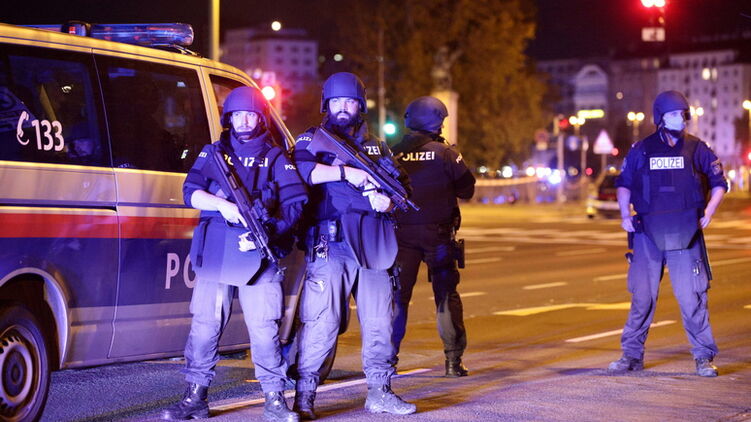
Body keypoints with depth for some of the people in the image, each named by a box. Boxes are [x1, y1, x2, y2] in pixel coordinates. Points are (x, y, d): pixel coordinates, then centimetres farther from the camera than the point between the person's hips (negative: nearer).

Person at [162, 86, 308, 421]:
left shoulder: (275, 158, 13)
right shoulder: (212, 154, 16)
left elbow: (295, 202, 2)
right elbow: (191, 192, 3)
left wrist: (270, 230, -14)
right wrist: (223, 205, -16)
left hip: (260, 256, -1)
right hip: (215, 255, 1)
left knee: (265, 328, -6)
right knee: (204, 325, 0)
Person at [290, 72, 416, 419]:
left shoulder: (376, 147, 21)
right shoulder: (313, 140, 8)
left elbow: (399, 183, 17)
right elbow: (302, 170, -13)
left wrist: (388, 199, -6)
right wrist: (348, 173, -18)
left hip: (373, 247, 5)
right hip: (330, 245, -4)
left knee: (380, 319, 6)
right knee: (322, 321, -9)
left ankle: (380, 392, 17)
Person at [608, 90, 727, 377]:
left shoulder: (697, 150, 5)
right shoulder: (642, 150, 6)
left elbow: (719, 183, 12)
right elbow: (624, 184, 17)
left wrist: (707, 214, 0)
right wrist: (625, 215, 5)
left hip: (685, 235, -1)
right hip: (647, 234, 1)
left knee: (692, 297, -4)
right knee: (642, 296, 5)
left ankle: (704, 357, 4)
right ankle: (632, 355, 13)